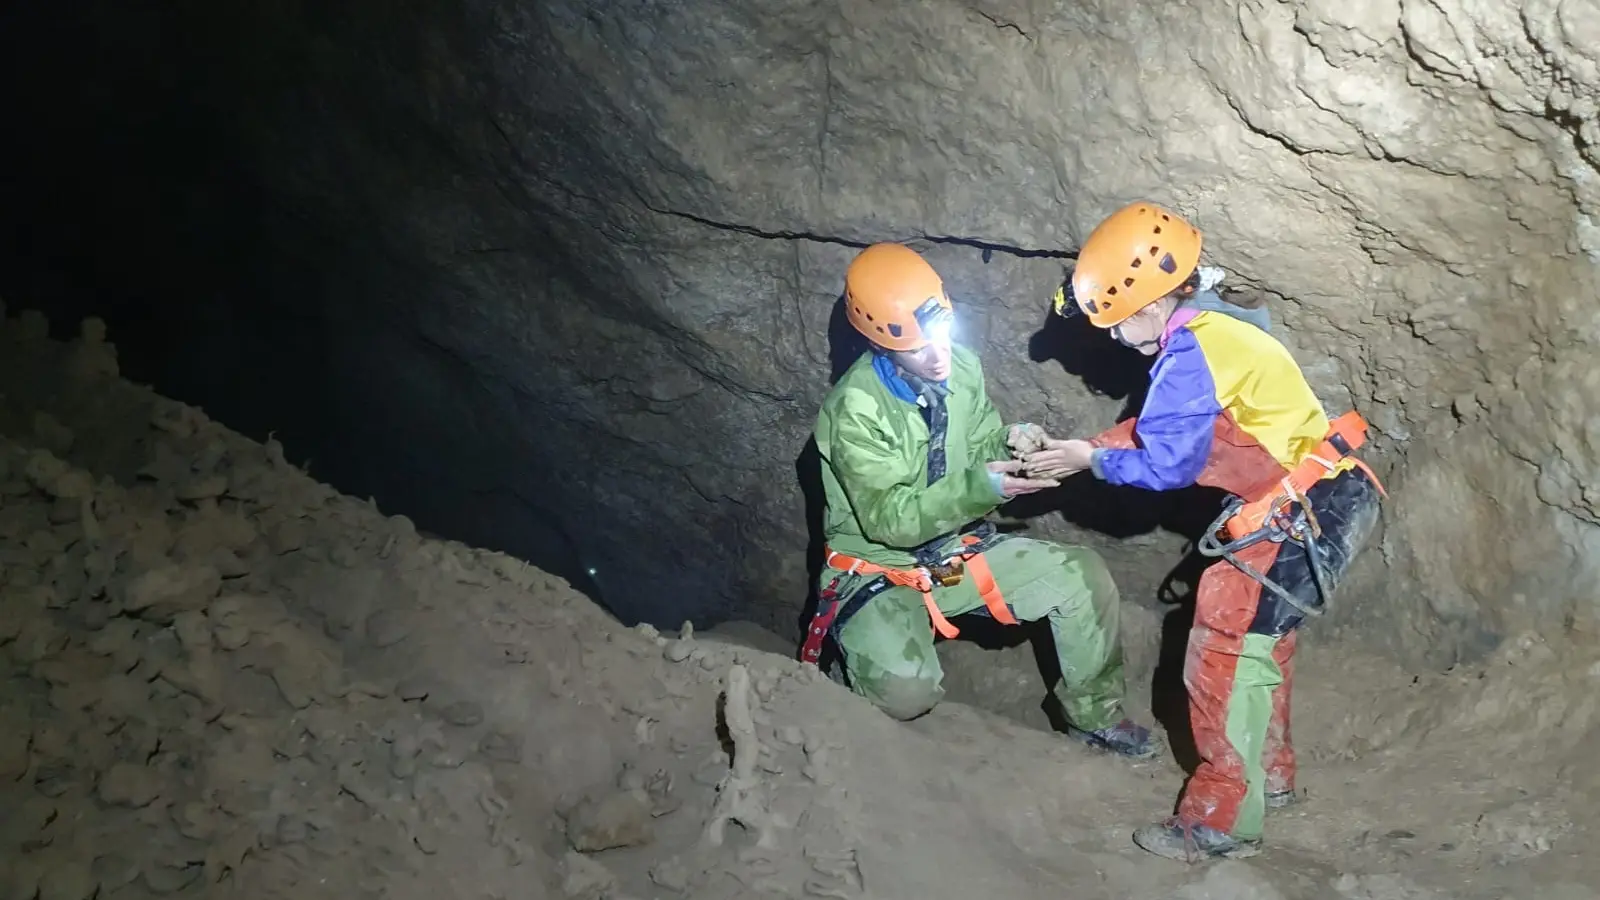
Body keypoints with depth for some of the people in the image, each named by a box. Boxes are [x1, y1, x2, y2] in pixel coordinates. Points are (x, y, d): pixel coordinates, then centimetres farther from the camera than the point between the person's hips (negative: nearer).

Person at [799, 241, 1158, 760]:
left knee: (1083, 576, -6)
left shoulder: (961, 367, -6)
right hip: (881, 570, -6)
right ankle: (854, 660, 6)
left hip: (961, 551, 6)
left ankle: (1093, 715, 14)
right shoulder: (858, 409, -25)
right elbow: (890, 520, -26)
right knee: (908, 691, -32)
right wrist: (980, 489, -36)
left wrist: (1010, 443, -18)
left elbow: (978, 451, 6)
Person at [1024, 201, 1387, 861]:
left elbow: (1168, 462, -16)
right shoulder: (1210, 329, 11)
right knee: (1254, 639, 23)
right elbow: (1155, 426, 15)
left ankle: (1222, 823, 6)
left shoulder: (1196, 349, -19)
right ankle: (1268, 776, 39)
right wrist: (1078, 448, 9)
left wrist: (1090, 459, -4)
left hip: (1307, 519, -10)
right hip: (1319, 507, 10)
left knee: (1225, 654, -4)